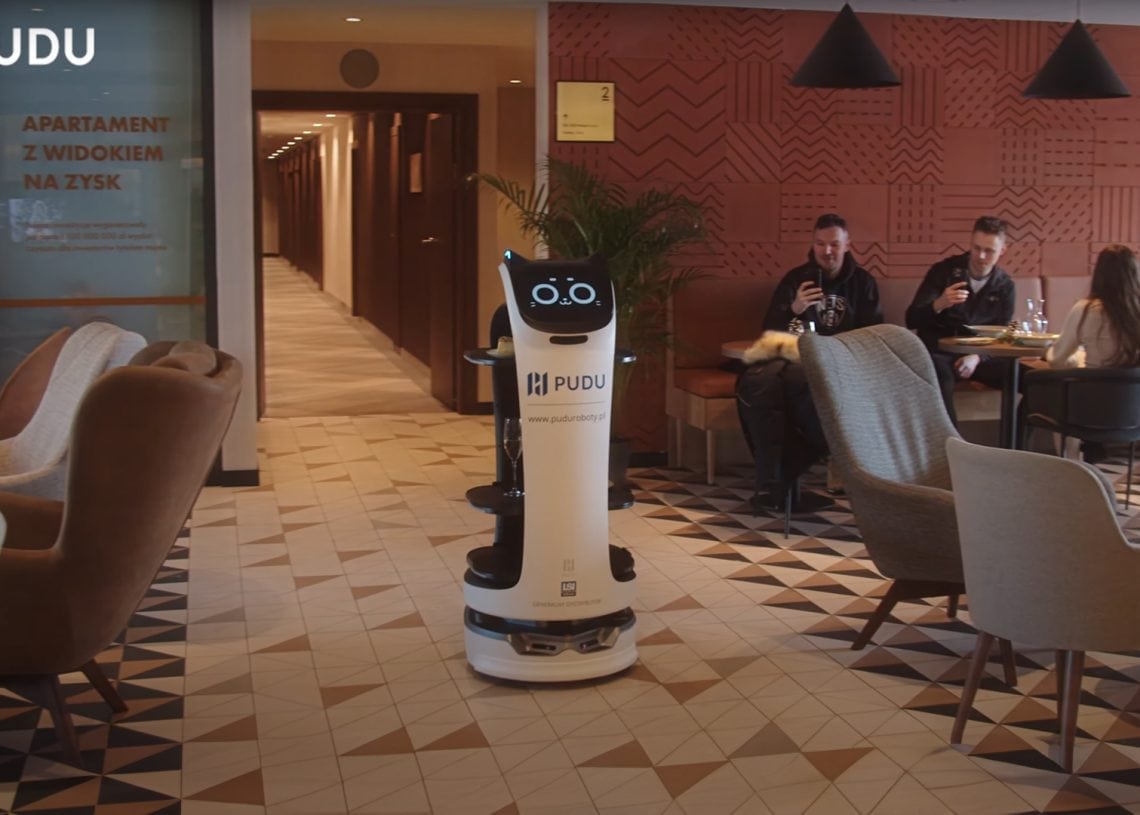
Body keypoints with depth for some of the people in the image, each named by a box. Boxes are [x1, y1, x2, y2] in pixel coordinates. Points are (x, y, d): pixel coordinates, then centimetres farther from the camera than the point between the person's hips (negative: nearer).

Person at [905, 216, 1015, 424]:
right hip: (938, 352, -3)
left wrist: (977, 357, -16)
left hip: (980, 355, 3)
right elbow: (911, 320, -11)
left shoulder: (1005, 285, 4)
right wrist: (938, 305, -33)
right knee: (942, 379, -38)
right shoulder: (944, 270, -5)